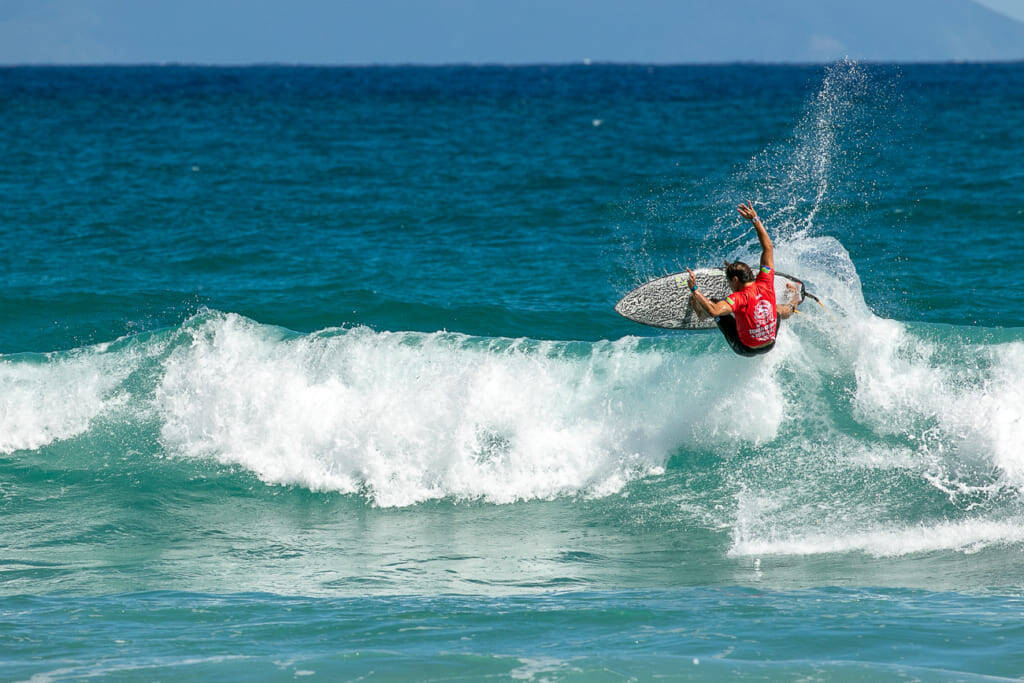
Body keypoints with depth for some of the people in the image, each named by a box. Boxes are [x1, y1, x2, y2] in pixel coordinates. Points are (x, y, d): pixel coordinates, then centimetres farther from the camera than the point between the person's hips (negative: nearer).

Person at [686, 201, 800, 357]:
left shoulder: (740, 298, -33)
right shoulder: (765, 284, -17)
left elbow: (713, 310, -50)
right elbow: (768, 247, -8)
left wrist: (695, 290, -44)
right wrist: (755, 220, -6)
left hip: (746, 349, -4)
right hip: (770, 345, 4)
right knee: (779, 310, 37)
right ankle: (794, 301, 71)